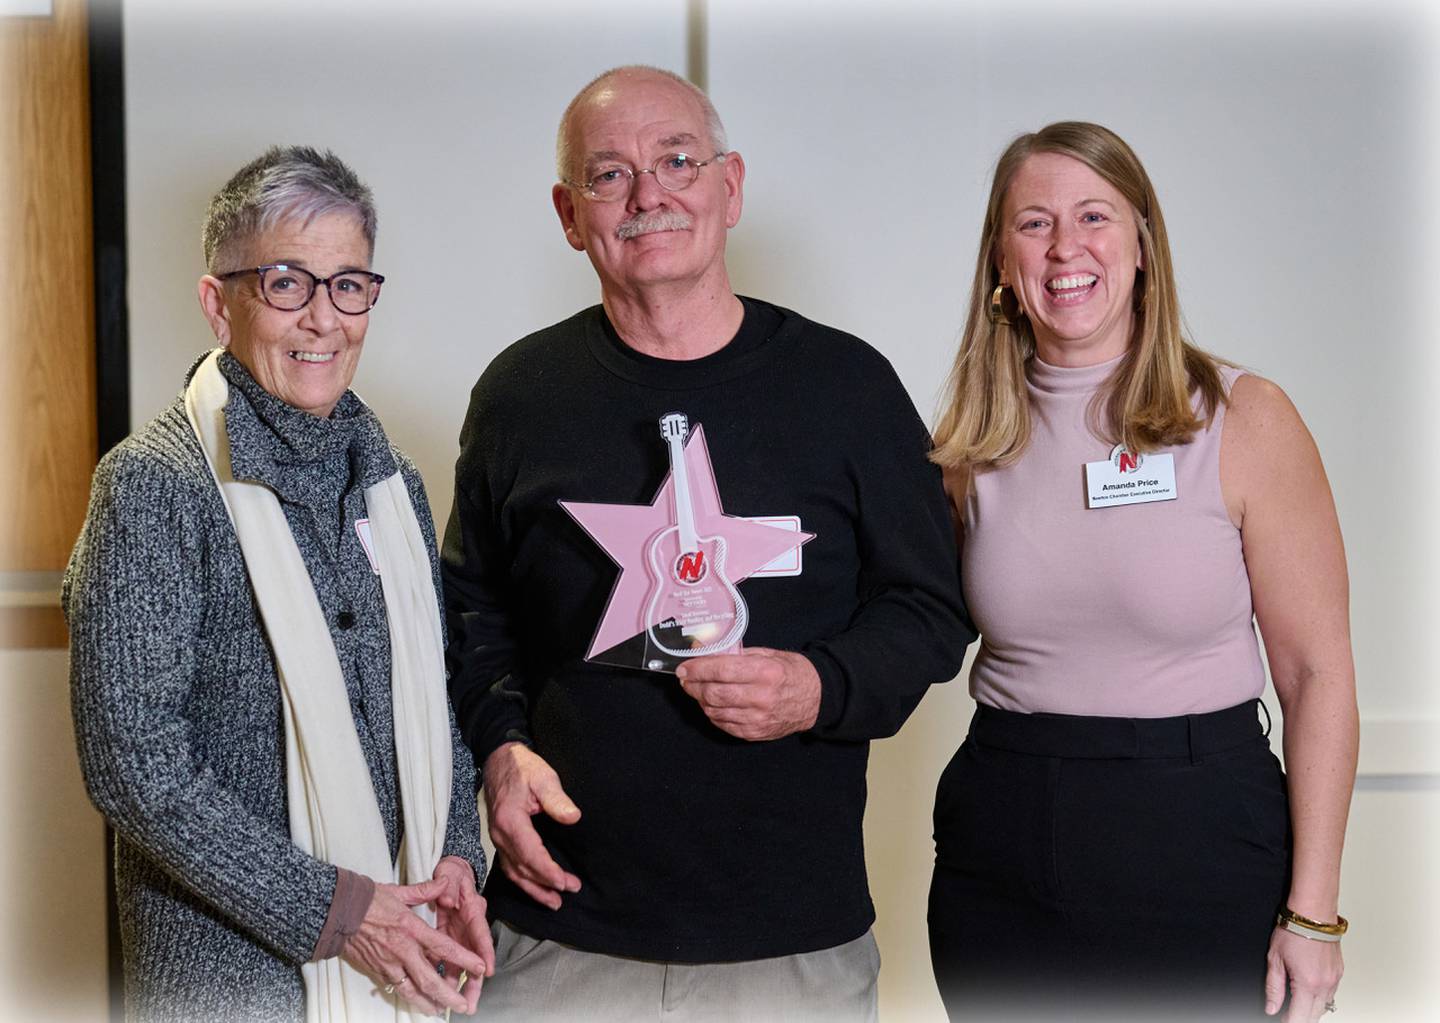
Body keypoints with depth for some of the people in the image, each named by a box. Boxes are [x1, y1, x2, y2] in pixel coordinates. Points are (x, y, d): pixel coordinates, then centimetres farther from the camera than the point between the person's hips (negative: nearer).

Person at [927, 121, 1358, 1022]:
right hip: (1003, 848, 3)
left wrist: (1313, 911, -10)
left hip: (1199, 842, -3)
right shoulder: (977, 440, 4)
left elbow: (1318, 675, -7)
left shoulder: (1246, 420, -6)